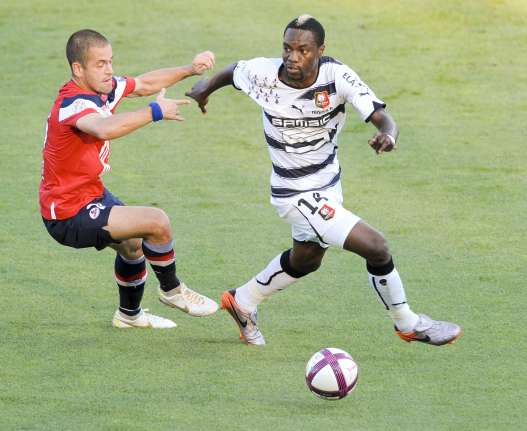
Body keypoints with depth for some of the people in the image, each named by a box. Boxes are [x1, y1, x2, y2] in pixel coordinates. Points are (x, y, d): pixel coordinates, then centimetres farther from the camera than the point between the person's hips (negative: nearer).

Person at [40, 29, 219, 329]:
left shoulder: (104, 88, -1)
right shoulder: (74, 103, -30)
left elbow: (145, 84, 16)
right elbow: (106, 129, -52)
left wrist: (190, 70, 7)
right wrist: (155, 112, -46)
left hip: (91, 193, 11)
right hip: (70, 216, -11)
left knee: (133, 242, 32)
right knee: (156, 222, -18)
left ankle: (130, 314, 53)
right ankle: (171, 291, 7)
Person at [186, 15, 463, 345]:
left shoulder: (337, 76, -21)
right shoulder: (263, 73, -22)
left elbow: (382, 118, -27)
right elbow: (234, 71, 1)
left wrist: (388, 135, -50)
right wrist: (207, 86, 20)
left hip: (329, 182, 5)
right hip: (297, 195, -5)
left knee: (306, 259, 30)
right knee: (376, 247, -13)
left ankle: (244, 302, 54)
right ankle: (408, 325, 9)